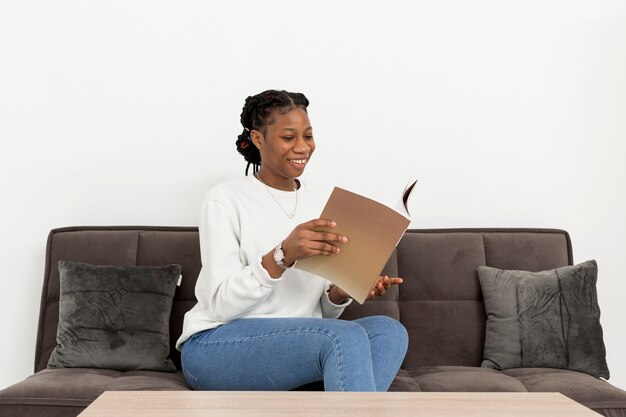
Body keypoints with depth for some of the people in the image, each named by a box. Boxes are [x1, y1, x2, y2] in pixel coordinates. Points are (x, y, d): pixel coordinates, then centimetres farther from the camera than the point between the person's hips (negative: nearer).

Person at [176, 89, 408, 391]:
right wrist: (283, 255, -30)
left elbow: (323, 312, 12)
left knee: (389, 331, -23)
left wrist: (342, 292, -12)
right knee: (346, 338, -31)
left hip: (298, 344, 6)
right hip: (218, 348, -5)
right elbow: (221, 304, -15)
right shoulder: (225, 200, -5)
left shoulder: (323, 203, 10)